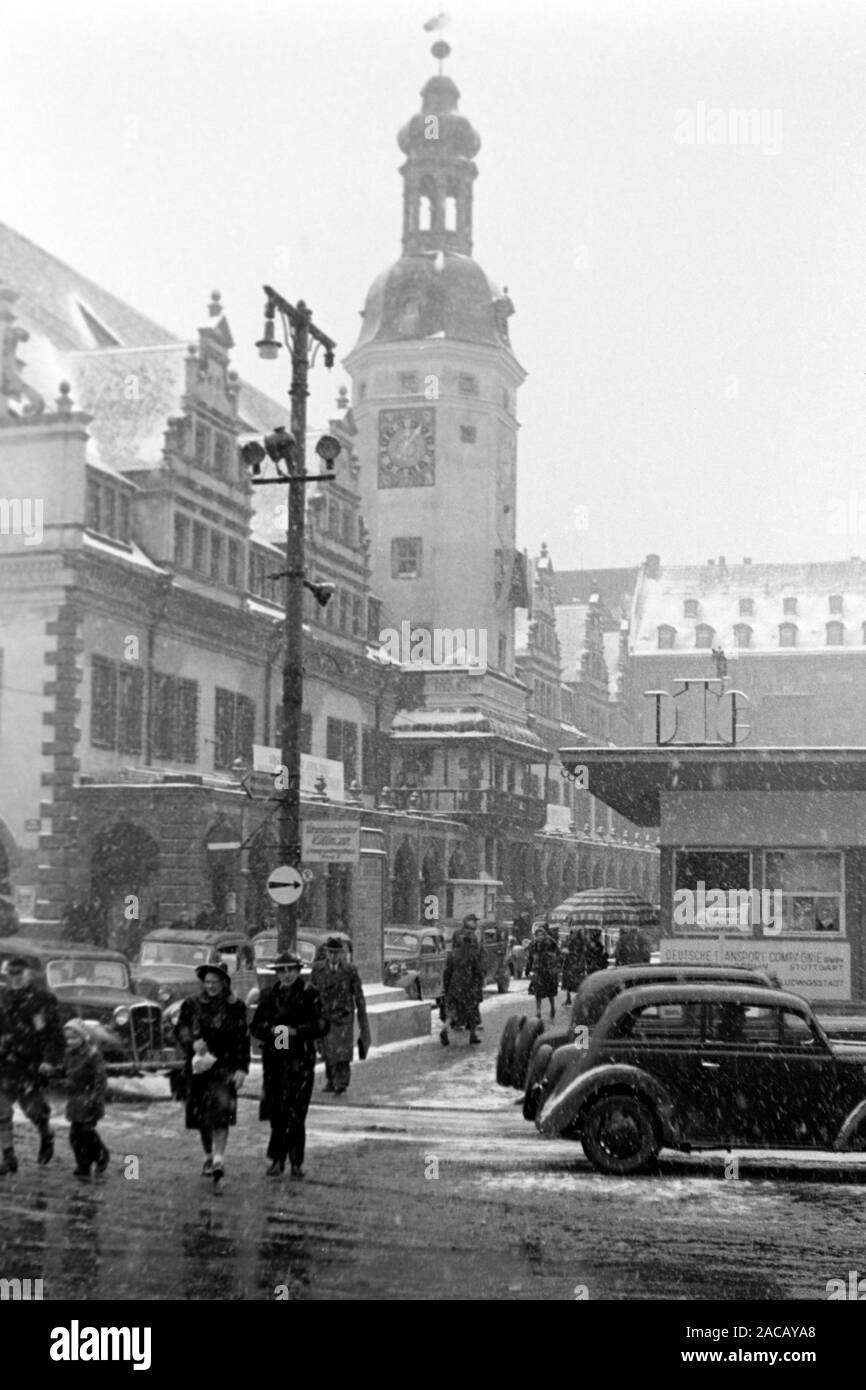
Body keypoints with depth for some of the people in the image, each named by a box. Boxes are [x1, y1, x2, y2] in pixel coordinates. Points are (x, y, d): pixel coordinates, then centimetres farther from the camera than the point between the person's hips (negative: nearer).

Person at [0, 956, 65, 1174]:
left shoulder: (43, 997, -10)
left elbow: (54, 1032, -13)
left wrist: (50, 1059, -20)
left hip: (32, 1065, -5)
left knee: (34, 1110, 3)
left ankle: (47, 1137, 34)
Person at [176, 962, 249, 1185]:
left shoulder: (236, 1007, 3)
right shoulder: (191, 1005, 8)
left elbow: (243, 1040, 2)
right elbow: (181, 1029, -1)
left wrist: (242, 1068, -5)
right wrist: (192, 1043, -21)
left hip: (225, 1067, -2)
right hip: (199, 1066, 3)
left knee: (221, 1112, -16)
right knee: (201, 1115, 10)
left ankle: (219, 1160, -19)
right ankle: (209, 1156, 29)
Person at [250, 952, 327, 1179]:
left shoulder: (309, 994, 1)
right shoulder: (268, 995, 11)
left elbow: (322, 1026, -2)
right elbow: (255, 1026, 11)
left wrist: (296, 1031, -14)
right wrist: (271, 1030, -9)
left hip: (300, 1059, -3)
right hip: (273, 1058, 3)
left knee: (295, 1111, -6)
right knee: (276, 1111, 4)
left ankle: (296, 1162, 3)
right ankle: (278, 1160, 15)